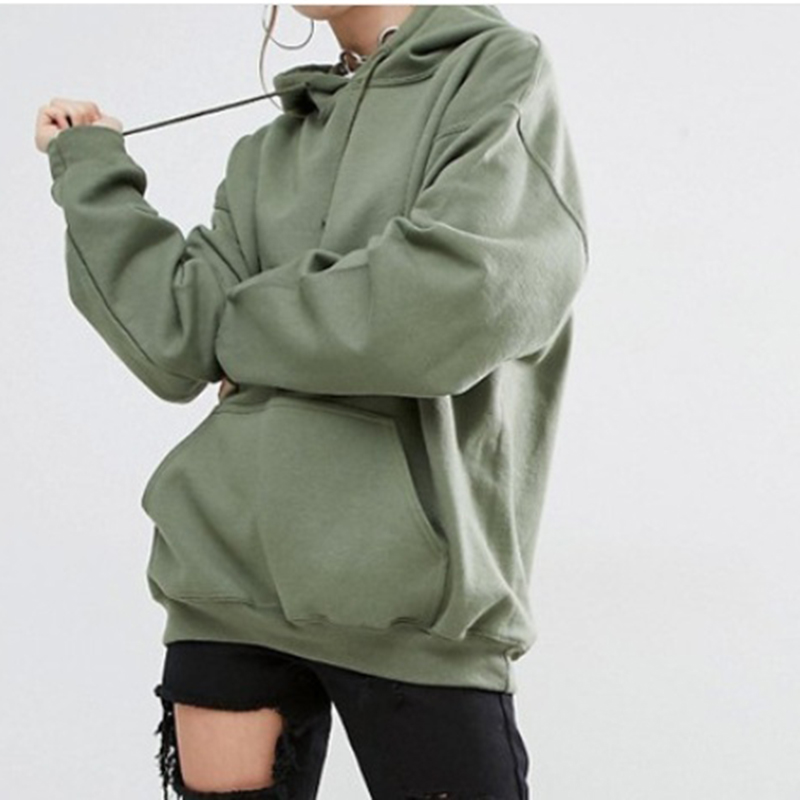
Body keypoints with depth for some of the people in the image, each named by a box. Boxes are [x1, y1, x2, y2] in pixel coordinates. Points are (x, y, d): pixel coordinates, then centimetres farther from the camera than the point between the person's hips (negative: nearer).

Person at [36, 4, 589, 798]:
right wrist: (89, 164, 11)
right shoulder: (265, 157, 16)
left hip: (412, 581, -4)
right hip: (229, 563, 5)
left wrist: (247, 330, -2)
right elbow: (178, 344, 3)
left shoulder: (501, 69, 1)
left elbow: (469, 293, -16)